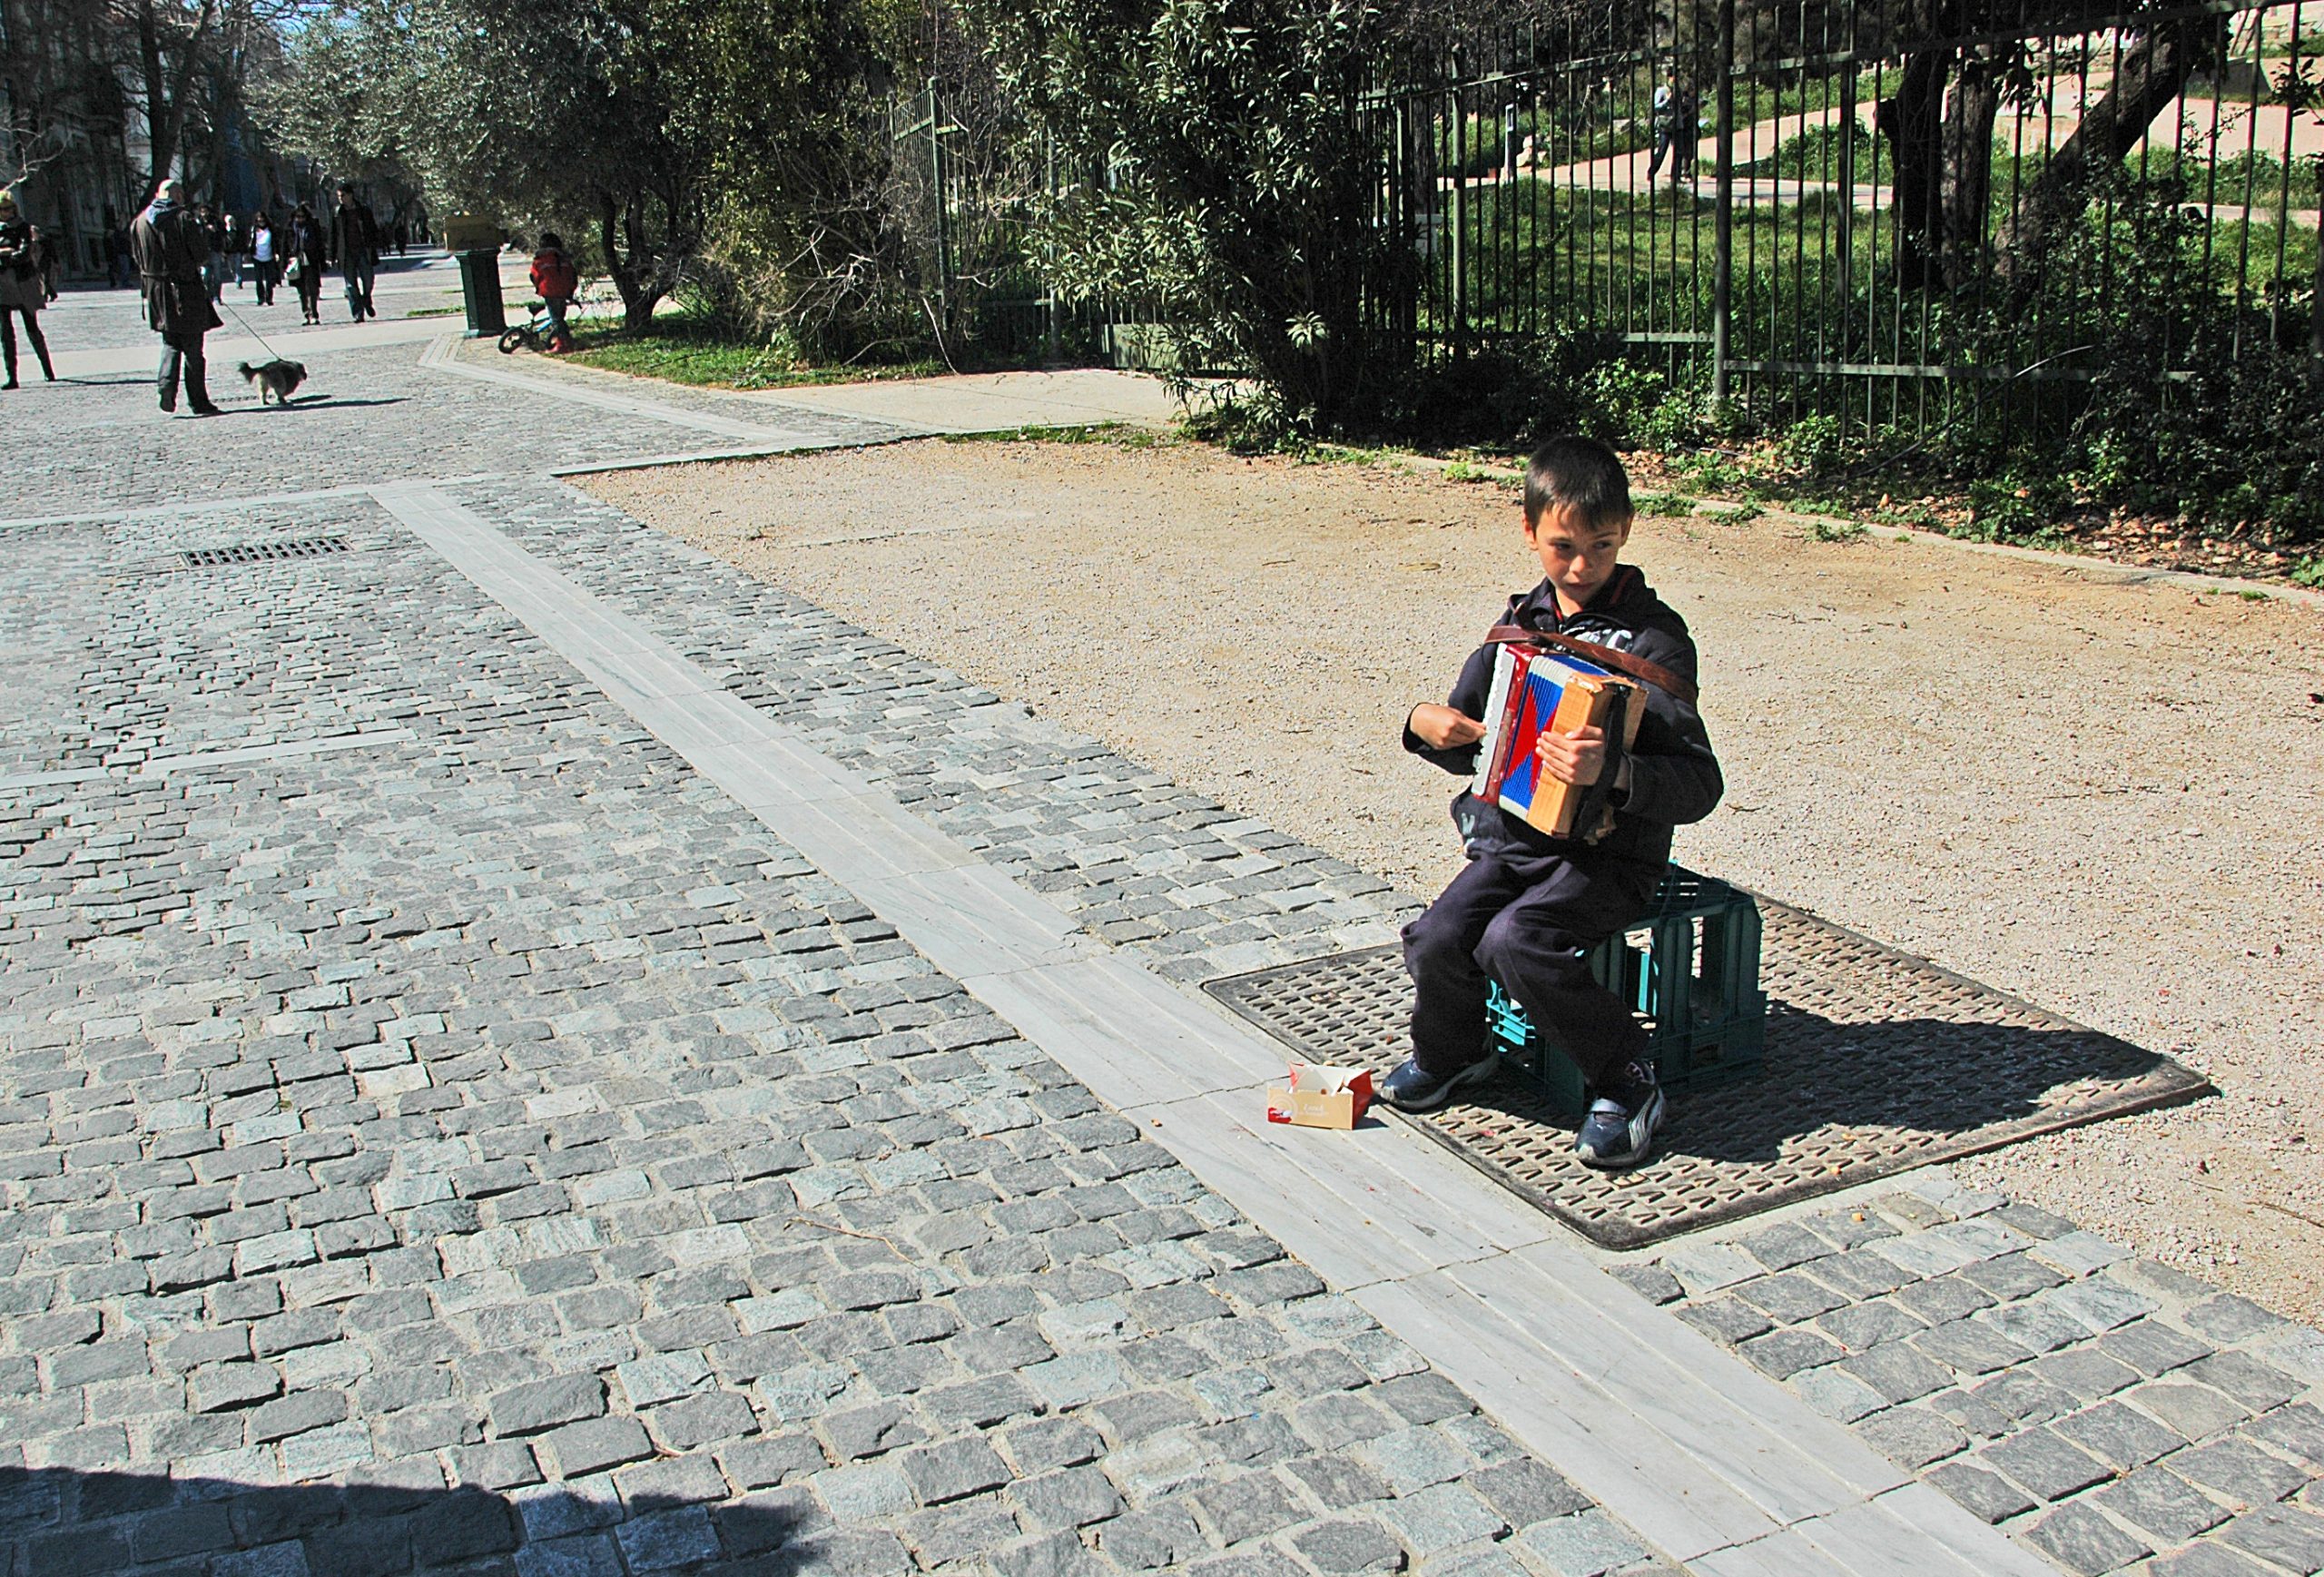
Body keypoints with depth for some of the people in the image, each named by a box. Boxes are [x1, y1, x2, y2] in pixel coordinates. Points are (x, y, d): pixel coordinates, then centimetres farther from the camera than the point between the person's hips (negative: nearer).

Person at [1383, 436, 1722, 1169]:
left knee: (1515, 941, -30)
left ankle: (1628, 1082, -8)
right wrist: (1427, 726, -6)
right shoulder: (1522, 622, 8)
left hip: (1609, 854, -5)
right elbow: (1470, 746, 17)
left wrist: (1614, 772, -37)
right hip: (1515, 834, 5)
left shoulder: (1651, 639, -12)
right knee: (1437, 940, -17)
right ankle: (1448, 1053, 16)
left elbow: (1700, 785, -19)